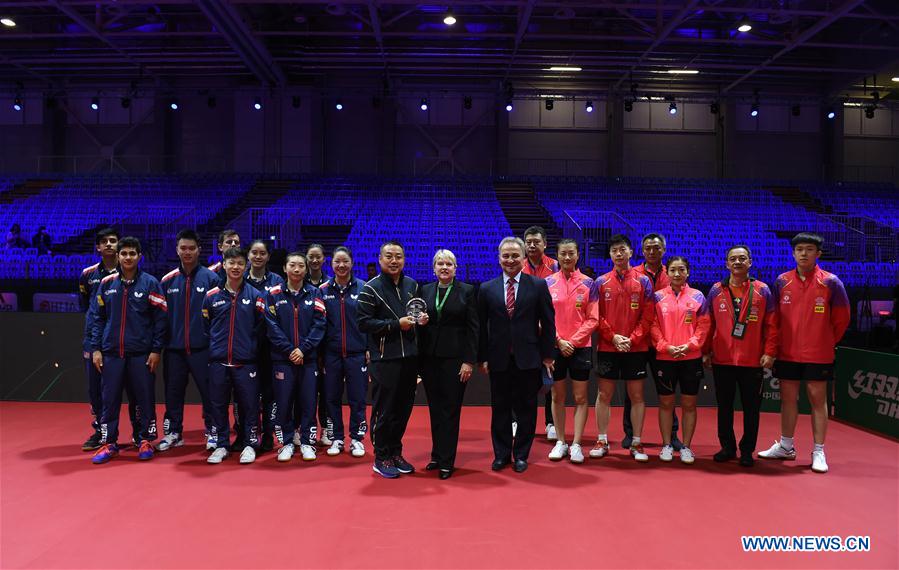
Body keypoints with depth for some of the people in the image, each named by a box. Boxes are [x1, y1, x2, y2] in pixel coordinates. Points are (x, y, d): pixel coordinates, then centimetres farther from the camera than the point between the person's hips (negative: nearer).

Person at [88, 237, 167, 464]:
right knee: (109, 400, 6)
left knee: (145, 399, 5)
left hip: (142, 354, -2)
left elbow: (160, 318, -3)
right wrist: (95, 349, 3)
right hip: (111, 353, 2)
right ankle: (109, 443, 18)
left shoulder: (150, 283, -2)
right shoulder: (107, 283, 6)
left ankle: (146, 441, 18)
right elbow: (97, 317, 9)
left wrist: (156, 350, -7)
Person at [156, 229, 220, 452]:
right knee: (173, 392, 11)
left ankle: (212, 431, 17)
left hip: (202, 347, -3)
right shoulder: (168, 280, 6)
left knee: (209, 391, 3)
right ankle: (173, 433, 26)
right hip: (174, 348, 3)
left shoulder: (210, 278, -2)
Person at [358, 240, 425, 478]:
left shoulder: (411, 285, 12)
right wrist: (395, 324, -17)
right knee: (384, 410, 2)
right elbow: (364, 323, -13)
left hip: (410, 357, 6)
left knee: (404, 408, 12)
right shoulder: (371, 288, -6)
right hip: (385, 358, -6)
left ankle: (396, 453, 27)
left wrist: (421, 319, 1)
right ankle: (381, 458, 15)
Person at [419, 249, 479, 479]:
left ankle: (446, 461, 8)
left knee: (450, 409, 0)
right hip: (429, 357, 4)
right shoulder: (425, 291, 9)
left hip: (454, 357, -4)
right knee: (435, 408, 10)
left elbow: (473, 328, -4)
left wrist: (469, 361, -9)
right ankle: (437, 455, 21)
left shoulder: (467, 291, -1)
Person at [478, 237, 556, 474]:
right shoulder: (487, 289, 4)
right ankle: (501, 454, 24)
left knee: (526, 409, 8)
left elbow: (548, 323, 1)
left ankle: (521, 455, 22)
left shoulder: (538, 286, 0)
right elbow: (481, 326, 5)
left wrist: (547, 355, -2)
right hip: (498, 359, 1)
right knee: (500, 409, 10)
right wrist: (483, 357, 0)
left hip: (528, 359, -1)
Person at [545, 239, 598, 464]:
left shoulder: (588, 283, 1)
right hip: (555, 347, 1)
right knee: (558, 396, 7)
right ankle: (560, 442, 17)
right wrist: (559, 341, -9)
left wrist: (573, 341, -10)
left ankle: (576, 445, 8)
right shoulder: (548, 283, 2)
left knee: (580, 397, 2)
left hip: (580, 347, -1)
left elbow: (592, 319, -1)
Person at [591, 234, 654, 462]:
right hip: (607, 347, 1)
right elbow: (596, 315, 1)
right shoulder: (601, 282, 4)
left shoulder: (643, 281, 2)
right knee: (604, 394, 5)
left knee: (637, 395, 5)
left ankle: (636, 443, 15)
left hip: (636, 348, 0)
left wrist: (632, 339, -11)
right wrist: (613, 337, -9)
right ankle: (602, 441, 15)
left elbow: (648, 316, -1)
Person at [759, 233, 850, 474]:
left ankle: (818, 452, 13)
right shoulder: (782, 281, 2)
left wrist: (828, 341, 7)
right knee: (787, 398, 11)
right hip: (787, 353, 3)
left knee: (818, 400, 3)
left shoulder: (830, 282, -6)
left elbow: (841, 318, 3)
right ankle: (785, 446, 25)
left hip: (818, 355, -3)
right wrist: (777, 344, 9)